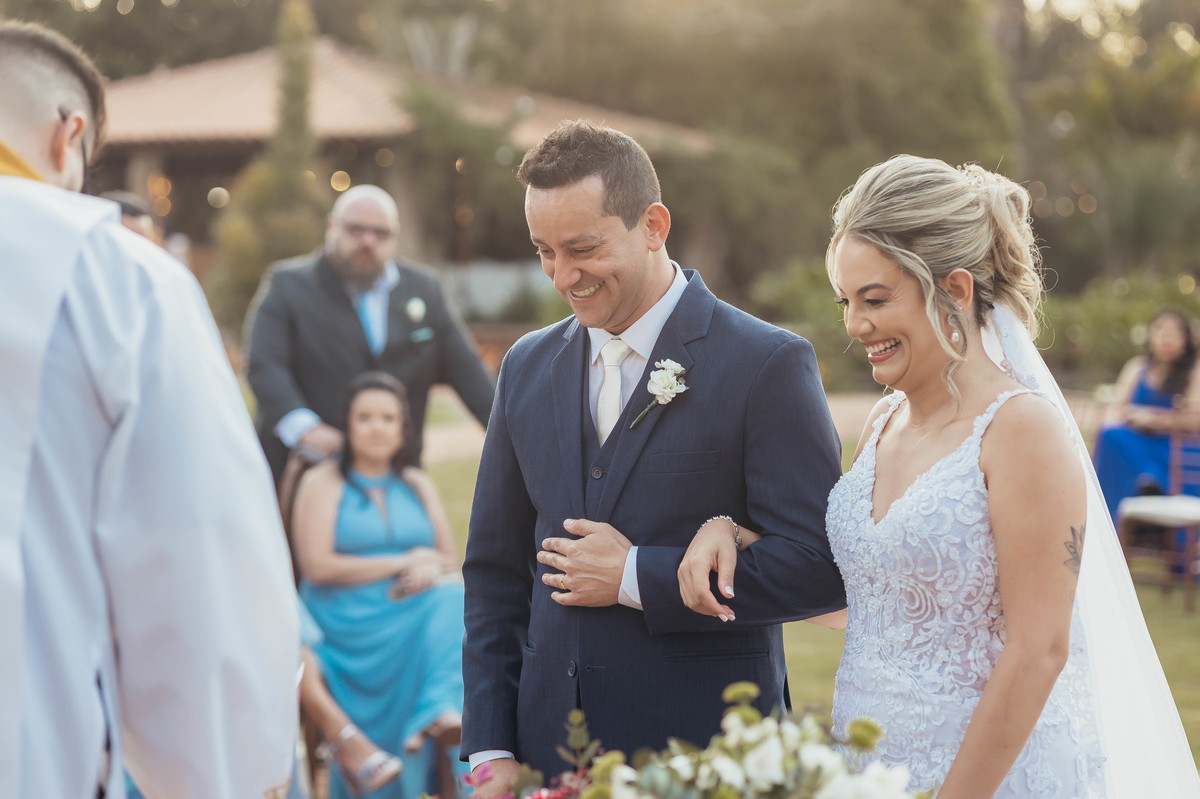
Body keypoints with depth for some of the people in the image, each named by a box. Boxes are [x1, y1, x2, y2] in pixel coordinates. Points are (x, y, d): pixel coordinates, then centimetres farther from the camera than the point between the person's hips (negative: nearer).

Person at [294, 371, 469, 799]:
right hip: (350, 623, -4)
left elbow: (450, 560, 17)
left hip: (419, 613, 4)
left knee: (456, 605, -31)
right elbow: (317, 566, -7)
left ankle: (443, 713, -45)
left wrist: (431, 571, -9)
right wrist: (401, 563, -6)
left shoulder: (418, 485, 21)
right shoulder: (323, 482, 5)